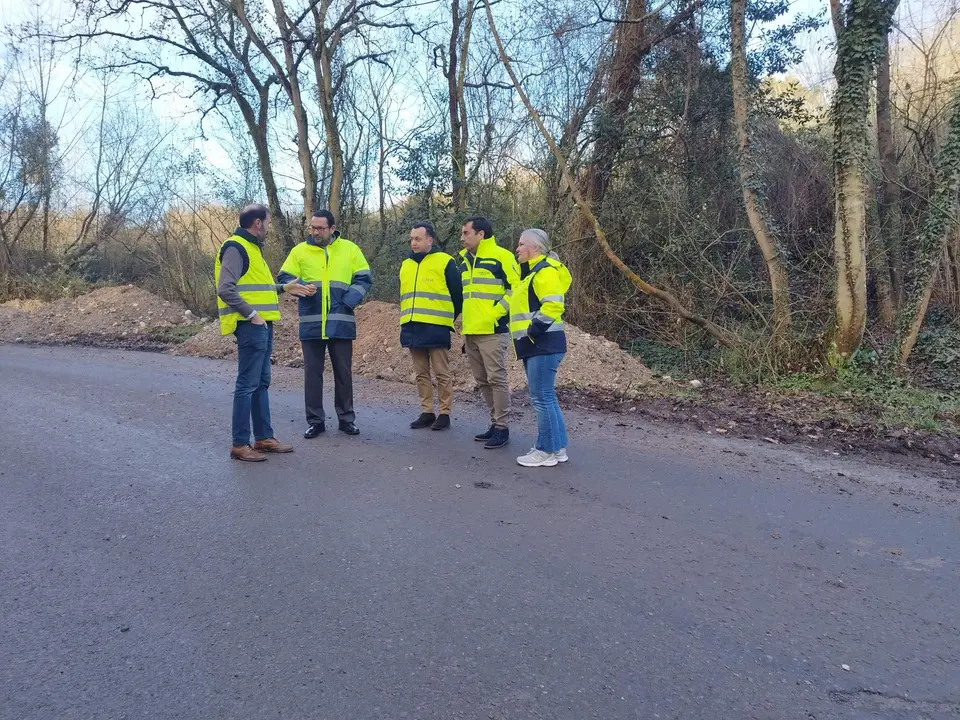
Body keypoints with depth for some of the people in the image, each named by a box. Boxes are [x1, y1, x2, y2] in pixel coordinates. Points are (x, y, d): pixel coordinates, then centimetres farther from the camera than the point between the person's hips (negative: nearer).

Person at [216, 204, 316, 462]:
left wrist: (284, 288, 18)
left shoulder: (251, 247, 19)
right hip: (251, 326, -10)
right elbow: (226, 289, -20)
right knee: (247, 385, -6)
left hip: (263, 326, 10)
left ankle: (264, 437, 23)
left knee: (261, 383, 14)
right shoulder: (235, 248, -12)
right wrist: (252, 314, -21)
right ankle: (240, 444, 2)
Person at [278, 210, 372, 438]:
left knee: (343, 372, 7)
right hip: (311, 323, 0)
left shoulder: (350, 249, 5)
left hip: (341, 322, 0)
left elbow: (364, 279, 4)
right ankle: (315, 420, 14)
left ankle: (346, 418, 20)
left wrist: (348, 302, -10)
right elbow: (285, 279, 5)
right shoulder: (299, 251, 5)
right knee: (312, 372, 4)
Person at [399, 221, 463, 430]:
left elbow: (458, 294, 1)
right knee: (421, 373, 10)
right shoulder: (405, 265, 16)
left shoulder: (445, 262, -3)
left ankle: (444, 414, 7)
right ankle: (427, 412, 18)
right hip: (412, 328, 6)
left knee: (442, 373, -1)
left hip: (436, 328, -6)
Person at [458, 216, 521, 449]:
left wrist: (496, 312, -15)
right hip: (471, 332, 8)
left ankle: (502, 427, 2)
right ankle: (495, 423, 21)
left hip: (492, 331, -8)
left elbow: (516, 287, -11)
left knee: (496, 378, -5)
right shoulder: (465, 261, 17)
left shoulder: (501, 256, -7)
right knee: (482, 381, 11)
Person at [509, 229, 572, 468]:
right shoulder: (534, 271, 21)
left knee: (542, 398, -7)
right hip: (537, 345, 11)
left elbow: (553, 305, -23)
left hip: (543, 345, -11)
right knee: (545, 397, 13)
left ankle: (547, 451, 1)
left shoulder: (545, 270, -11)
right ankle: (558, 447, 20)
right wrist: (528, 334, 17)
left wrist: (532, 330, -21)